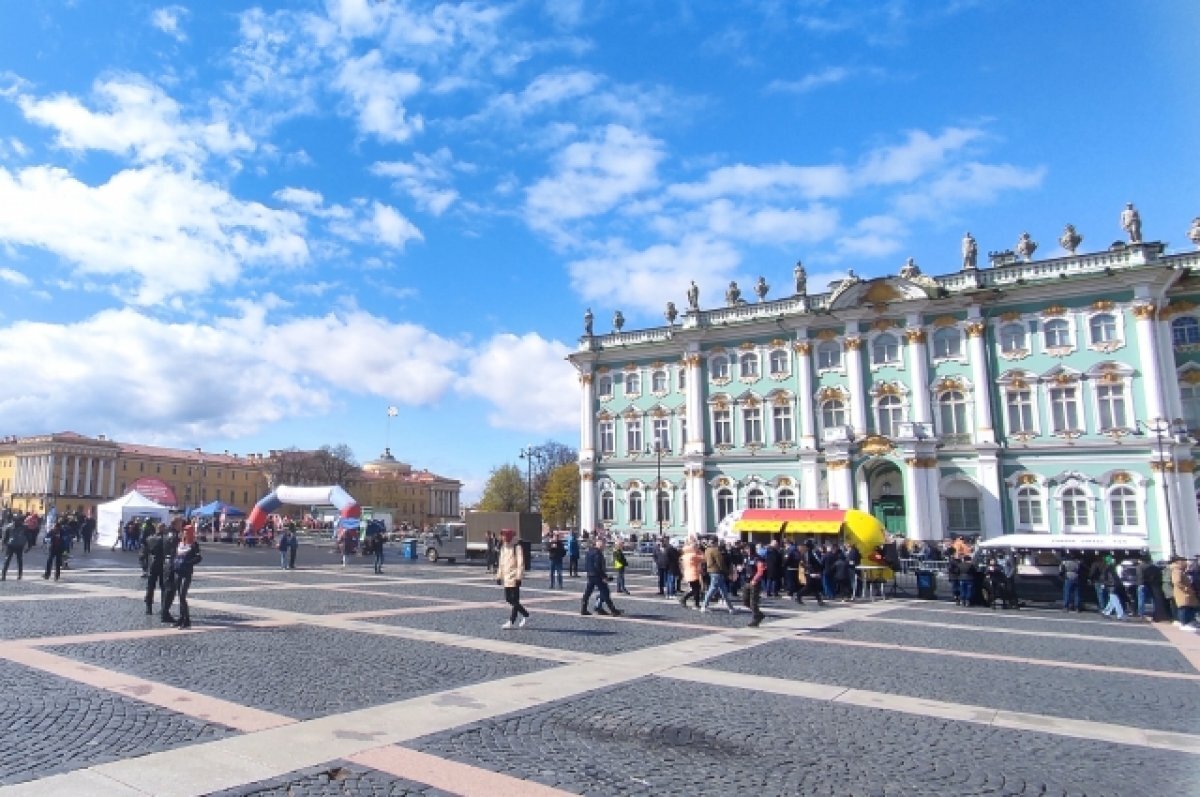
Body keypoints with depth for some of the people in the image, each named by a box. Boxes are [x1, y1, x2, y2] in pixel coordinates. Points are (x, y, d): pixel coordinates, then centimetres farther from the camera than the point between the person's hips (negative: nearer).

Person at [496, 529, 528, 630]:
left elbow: (520, 564, -14)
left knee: (514, 600, -4)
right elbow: (501, 563, 20)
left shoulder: (517, 548, -10)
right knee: (508, 599, 9)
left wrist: (518, 578, -18)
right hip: (506, 578, 8)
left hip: (514, 578, -8)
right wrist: (499, 576, 16)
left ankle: (512, 622, 1)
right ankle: (525, 614, 21)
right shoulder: (503, 548, 14)